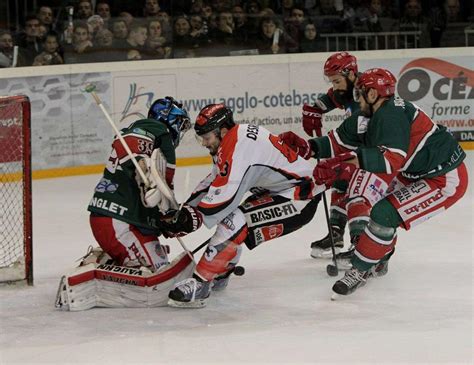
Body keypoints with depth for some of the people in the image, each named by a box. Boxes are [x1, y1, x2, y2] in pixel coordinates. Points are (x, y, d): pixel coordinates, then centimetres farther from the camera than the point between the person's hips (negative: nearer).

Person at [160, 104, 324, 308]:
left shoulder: (239, 145, -24)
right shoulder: (234, 138, 7)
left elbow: (225, 194, -28)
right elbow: (215, 181, 14)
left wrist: (194, 218, -21)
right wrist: (186, 210, 6)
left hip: (300, 197, -11)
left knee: (235, 222, -22)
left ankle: (200, 284, -20)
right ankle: (219, 275, 27)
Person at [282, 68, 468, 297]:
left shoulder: (391, 115, -24)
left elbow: (392, 159, -36)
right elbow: (342, 141, 10)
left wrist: (355, 158, -46)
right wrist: (310, 148, -2)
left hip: (447, 180, -11)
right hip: (417, 174, 11)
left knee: (385, 214, -18)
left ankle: (360, 269, -6)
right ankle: (378, 260, 27)